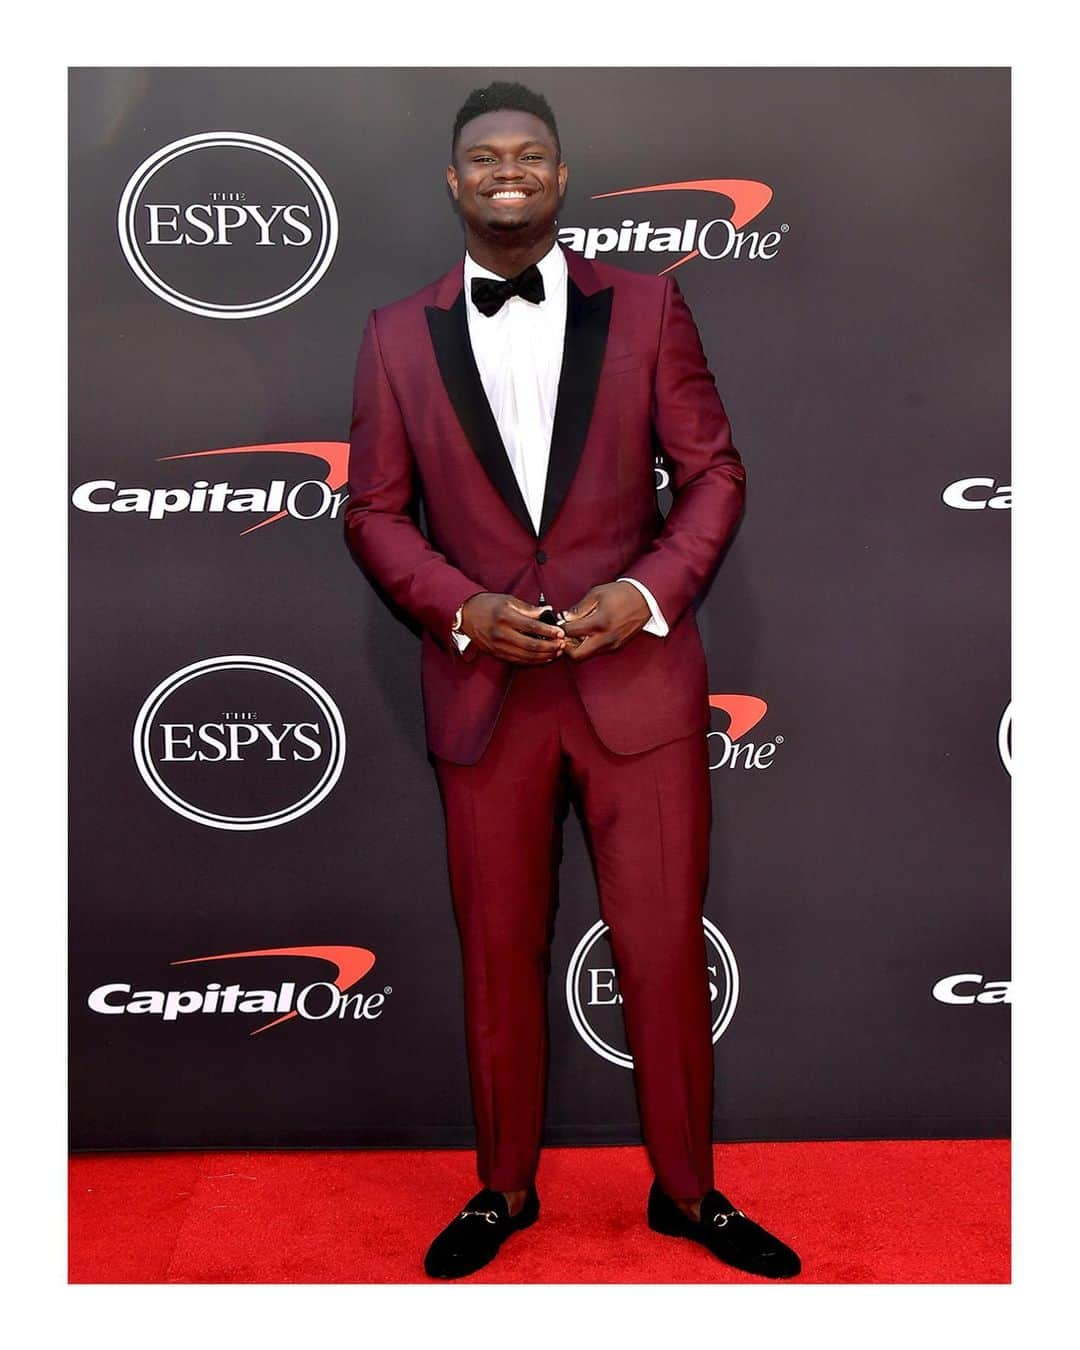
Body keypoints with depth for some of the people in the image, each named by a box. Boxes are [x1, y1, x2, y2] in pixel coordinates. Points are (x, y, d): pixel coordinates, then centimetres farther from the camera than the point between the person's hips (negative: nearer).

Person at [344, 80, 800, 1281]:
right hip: (481, 691, 1)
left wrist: (645, 593, -12)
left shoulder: (645, 306, 5)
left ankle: (688, 1190, 29)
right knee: (498, 955, 12)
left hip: (639, 679, 0)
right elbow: (373, 509, 6)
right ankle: (503, 1190, 32)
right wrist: (464, 609, -11)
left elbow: (714, 471, 4)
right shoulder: (398, 335, 7)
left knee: (665, 950, 7)